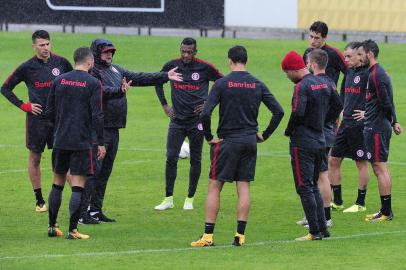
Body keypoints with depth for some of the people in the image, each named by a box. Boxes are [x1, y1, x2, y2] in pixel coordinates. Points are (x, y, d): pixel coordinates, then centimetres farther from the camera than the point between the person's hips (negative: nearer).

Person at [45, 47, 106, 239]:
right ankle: (72, 230, -4)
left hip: (60, 141, 4)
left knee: (58, 184, 14)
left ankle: (52, 227, 18)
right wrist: (101, 143, -5)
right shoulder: (93, 83, -7)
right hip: (82, 142, -4)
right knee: (78, 186, -1)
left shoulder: (59, 81, 5)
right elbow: (97, 116, -11)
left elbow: (49, 112, 8)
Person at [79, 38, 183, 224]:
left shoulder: (115, 70, 18)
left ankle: (95, 210, 18)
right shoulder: (92, 72, -9)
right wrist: (119, 91, -41)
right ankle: (82, 212, -11)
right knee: (93, 170, -11)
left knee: (105, 171, 12)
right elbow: (100, 90, -27)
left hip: (114, 129, 9)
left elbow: (140, 78, 21)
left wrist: (165, 76, 20)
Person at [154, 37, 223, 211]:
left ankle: (190, 199, 13)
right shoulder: (172, 66, 2)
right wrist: (164, 104, 13)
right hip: (177, 120, 2)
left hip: (197, 120, -2)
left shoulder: (204, 68, -6)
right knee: (171, 158, -4)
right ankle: (168, 199, 3)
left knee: (195, 160, 4)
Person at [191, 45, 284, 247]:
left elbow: (206, 113, -16)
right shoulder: (257, 85, 3)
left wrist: (209, 137, -4)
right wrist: (265, 135, 9)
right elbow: (278, 111, 1)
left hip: (227, 141, -4)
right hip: (250, 141, 4)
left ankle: (208, 236, -2)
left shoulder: (222, 83, -8)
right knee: (243, 187, 7)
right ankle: (240, 235, 4)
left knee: (214, 186, 2)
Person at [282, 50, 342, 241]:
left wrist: (288, 131, -9)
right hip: (320, 142, 8)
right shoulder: (326, 84, 8)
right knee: (313, 186, 17)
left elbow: (298, 113, -26)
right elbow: (337, 107, 14)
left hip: (302, 144, -8)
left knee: (304, 187, -2)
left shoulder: (302, 86, -17)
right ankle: (323, 229, 15)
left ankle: (315, 232, -3)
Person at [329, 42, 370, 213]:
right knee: (333, 160, 8)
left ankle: (360, 203, 9)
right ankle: (337, 200, 18)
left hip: (360, 125, -9)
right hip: (345, 124, 9)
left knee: (361, 163, 1)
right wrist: (343, 110, 15)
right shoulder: (349, 72, 12)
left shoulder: (367, 73, -13)